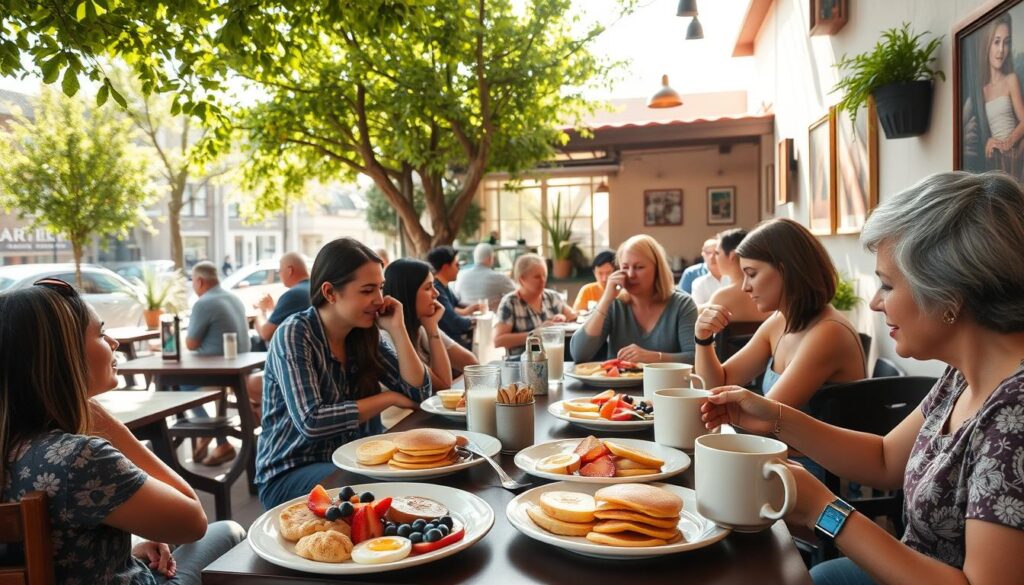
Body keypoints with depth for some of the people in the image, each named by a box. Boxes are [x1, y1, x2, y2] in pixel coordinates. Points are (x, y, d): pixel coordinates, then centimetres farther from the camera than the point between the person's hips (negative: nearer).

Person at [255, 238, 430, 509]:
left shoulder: (365, 334, 1)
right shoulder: (294, 335, -16)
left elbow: (419, 394, -2)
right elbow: (311, 422, -27)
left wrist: (397, 329, -12)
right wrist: (388, 398, -17)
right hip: (290, 474, -6)